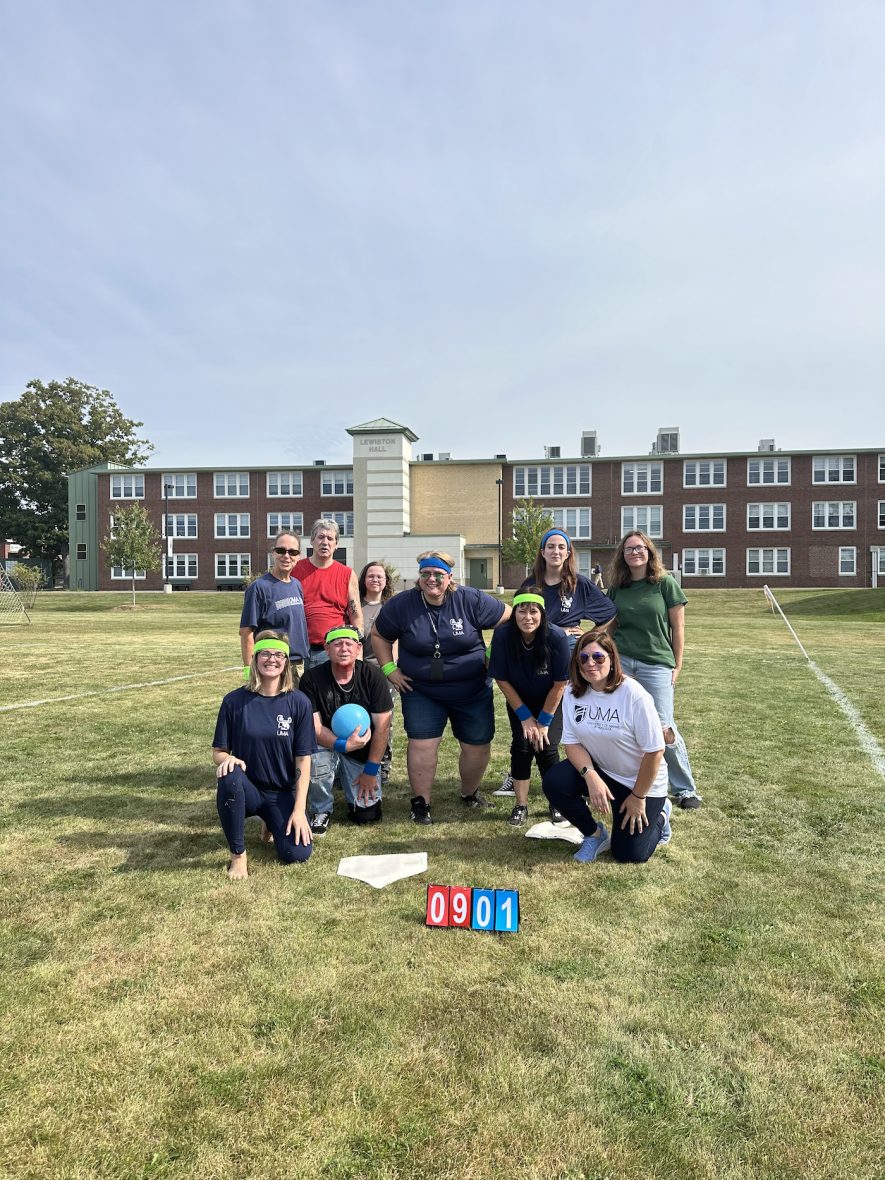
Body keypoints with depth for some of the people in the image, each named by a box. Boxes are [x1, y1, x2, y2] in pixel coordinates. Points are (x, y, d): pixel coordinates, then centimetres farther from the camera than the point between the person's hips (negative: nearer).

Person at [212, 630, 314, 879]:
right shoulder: (235, 700, -6)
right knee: (230, 777, -35)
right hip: (247, 790, -1)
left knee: (297, 853, -20)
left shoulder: (298, 703, -6)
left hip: (282, 793, 1)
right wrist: (227, 759, -24)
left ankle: (275, 824, 18)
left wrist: (299, 809, -11)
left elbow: (303, 760, -5)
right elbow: (218, 751, 0)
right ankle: (237, 855, -14)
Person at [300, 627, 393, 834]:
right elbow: (314, 727, -17)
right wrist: (343, 744, -33)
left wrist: (370, 770, -11)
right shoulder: (312, 678, -14)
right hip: (327, 746, -1)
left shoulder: (372, 677, -12)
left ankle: (352, 785, 26)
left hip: (362, 753, 1)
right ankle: (321, 811, -4)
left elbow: (382, 726, -10)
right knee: (316, 761, -36)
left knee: (368, 813, -11)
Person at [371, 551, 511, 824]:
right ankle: (420, 802, 12)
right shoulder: (400, 605, -8)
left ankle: (470, 792, 36)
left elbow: (509, 619, -3)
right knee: (422, 744, -8)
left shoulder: (472, 601, -12)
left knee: (478, 746, 9)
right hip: (420, 692, 0)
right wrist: (389, 669, -1)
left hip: (472, 691, 1)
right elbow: (379, 635, 7)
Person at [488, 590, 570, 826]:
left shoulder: (556, 637, -29)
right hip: (518, 701, 1)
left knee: (546, 748, -11)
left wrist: (544, 721, -14)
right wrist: (525, 716, -12)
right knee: (521, 746, -9)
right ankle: (521, 805, 7)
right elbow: (502, 679, -15)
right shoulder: (503, 636, -26)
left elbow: (559, 683, -19)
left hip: (550, 702, -1)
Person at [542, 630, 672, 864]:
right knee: (553, 782, -23)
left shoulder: (633, 695, -26)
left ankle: (658, 813, 29)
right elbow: (572, 742, -9)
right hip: (598, 769, 4)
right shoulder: (572, 692, -11)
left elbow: (655, 750, -21)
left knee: (629, 855, -3)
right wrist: (591, 776, -27)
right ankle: (595, 835, 4)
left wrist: (638, 797, -14)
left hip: (640, 781, -4)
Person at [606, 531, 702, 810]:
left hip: (656, 664, -3)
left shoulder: (665, 583, 0)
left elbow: (678, 627, 1)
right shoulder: (617, 588, 9)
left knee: (664, 729, -4)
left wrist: (677, 665, -1)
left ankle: (685, 788, 14)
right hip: (621, 662, 3)